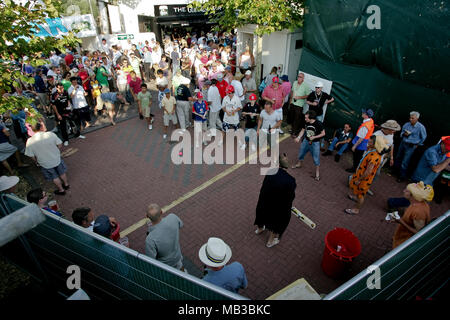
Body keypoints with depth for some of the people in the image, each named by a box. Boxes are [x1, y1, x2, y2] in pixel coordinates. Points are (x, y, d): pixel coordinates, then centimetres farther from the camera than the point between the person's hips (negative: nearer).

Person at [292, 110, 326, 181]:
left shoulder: (319, 124, -24)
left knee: (316, 159, 3)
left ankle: (317, 174, 20)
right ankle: (299, 164, 51)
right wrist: (299, 137, -10)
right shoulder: (306, 122, -13)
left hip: (315, 143, -5)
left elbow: (323, 133, -13)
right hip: (306, 141, 5)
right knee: (301, 153, 22)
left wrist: (314, 137, -23)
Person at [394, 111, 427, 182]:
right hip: (403, 143, 5)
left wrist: (417, 145, 4)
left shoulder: (421, 127, -13)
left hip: (411, 146, -5)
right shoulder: (406, 124, -2)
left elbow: (423, 137, 0)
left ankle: (402, 177, 11)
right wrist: (404, 134, -12)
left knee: (404, 163, -3)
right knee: (398, 158, 17)